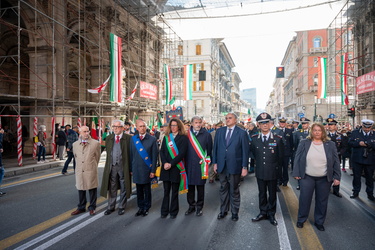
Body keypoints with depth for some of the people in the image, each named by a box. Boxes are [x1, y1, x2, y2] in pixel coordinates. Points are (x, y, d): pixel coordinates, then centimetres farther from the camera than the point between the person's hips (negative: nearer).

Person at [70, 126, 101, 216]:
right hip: (79, 171, 3)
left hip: (91, 171, -3)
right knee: (80, 189, 13)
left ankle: (92, 208, 21)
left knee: (92, 189, 6)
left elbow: (97, 157, 5)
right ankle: (81, 208, 29)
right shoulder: (75, 144, 6)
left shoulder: (95, 143, -5)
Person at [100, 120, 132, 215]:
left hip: (123, 167, -3)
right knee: (111, 188, 13)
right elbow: (108, 153, 14)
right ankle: (111, 207, 28)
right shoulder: (109, 138, 7)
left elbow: (131, 153, -6)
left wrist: (130, 168, -9)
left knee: (123, 189, 9)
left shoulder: (128, 138, -7)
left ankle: (121, 207, 24)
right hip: (112, 166, 4)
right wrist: (108, 165, 8)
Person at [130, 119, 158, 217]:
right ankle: (140, 208, 26)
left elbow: (154, 156, -5)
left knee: (147, 190, 9)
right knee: (139, 190, 11)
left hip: (147, 169, -2)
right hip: (136, 169, 3)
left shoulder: (152, 139, -5)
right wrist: (131, 169, 5)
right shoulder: (133, 139, 4)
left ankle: (146, 208, 25)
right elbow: (131, 155, 7)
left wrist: (153, 170, -8)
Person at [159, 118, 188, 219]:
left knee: (174, 191, 5)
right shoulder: (166, 137, 12)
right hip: (166, 168, 3)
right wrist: (165, 163, -9)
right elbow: (162, 151, 7)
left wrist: (171, 163, -15)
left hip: (176, 168, -3)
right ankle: (164, 211, 18)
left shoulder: (183, 138, -1)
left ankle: (173, 212, 16)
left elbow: (182, 153, -9)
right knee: (166, 191, 8)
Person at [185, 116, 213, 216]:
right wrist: (185, 162, 3)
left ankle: (199, 207, 22)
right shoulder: (187, 134, 3)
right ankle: (191, 205, 26)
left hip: (201, 165, -1)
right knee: (190, 186, 9)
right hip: (189, 164, 2)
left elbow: (209, 149, 2)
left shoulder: (206, 134, -1)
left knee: (200, 186, 7)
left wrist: (207, 162, 0)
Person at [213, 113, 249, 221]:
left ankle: (235, 212, 26)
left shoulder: (242, 133, -5)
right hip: (221, 166, 3)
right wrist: (215, 163, 4)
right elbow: (215, 147, 8)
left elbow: (245, 151, -6)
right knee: (223, 189, 15)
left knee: (234, 191, 10)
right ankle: (223, 210, 29)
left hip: (235, 166, -3)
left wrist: (244, 167, -8)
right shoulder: (219, 131, 6)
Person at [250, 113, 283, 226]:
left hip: (272, 172, -2)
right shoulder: (254, 139, -3)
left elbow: (281, 156, 2)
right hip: (260, 172, 2)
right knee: (262, 193, 14)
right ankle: (263, 213, 29)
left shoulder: (278, 139, -9)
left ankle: (271, 214, 27)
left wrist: (277, 167, 7)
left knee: (272, 194, 12)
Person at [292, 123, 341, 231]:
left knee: (322, 201, 10)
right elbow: (297, 159, 0)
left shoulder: (330, 144, 1)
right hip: (307, 177, -1)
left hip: (324, 179, 1)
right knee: (304, 199, 6)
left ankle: (319, 222, 27)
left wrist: (337, 177, -4)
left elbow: (336, 162, 2)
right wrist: (296, 173, -5)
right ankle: (301, 220, 24)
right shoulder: (304, 143, -1)